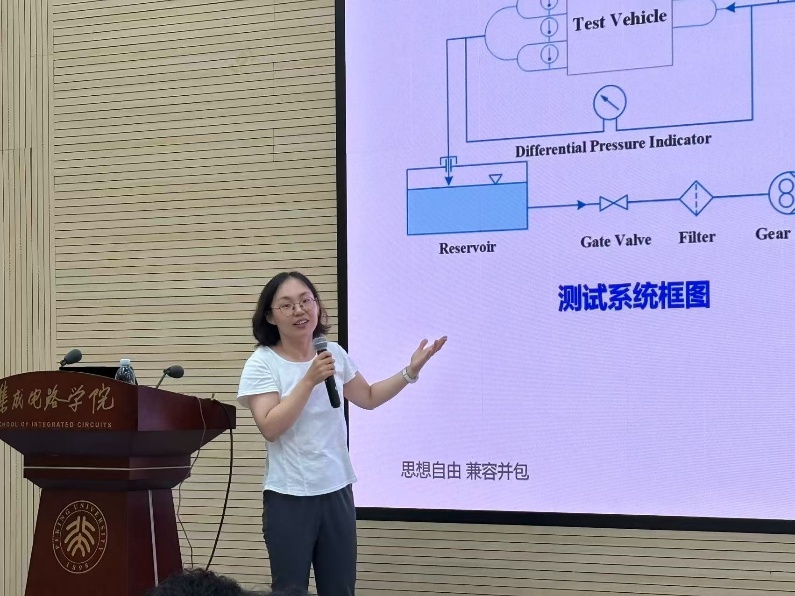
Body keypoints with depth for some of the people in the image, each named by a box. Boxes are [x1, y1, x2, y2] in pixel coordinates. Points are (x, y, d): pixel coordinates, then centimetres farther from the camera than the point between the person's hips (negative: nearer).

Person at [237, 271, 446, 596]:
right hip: (289, 496, -5)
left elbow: (368, 398, 19)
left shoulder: (334, 354, 4)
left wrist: (410, 372, 9)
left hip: (337, 490, 5)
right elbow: (270, 428, -21)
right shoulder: (262, 363, -10)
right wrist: (310, 380, -25)